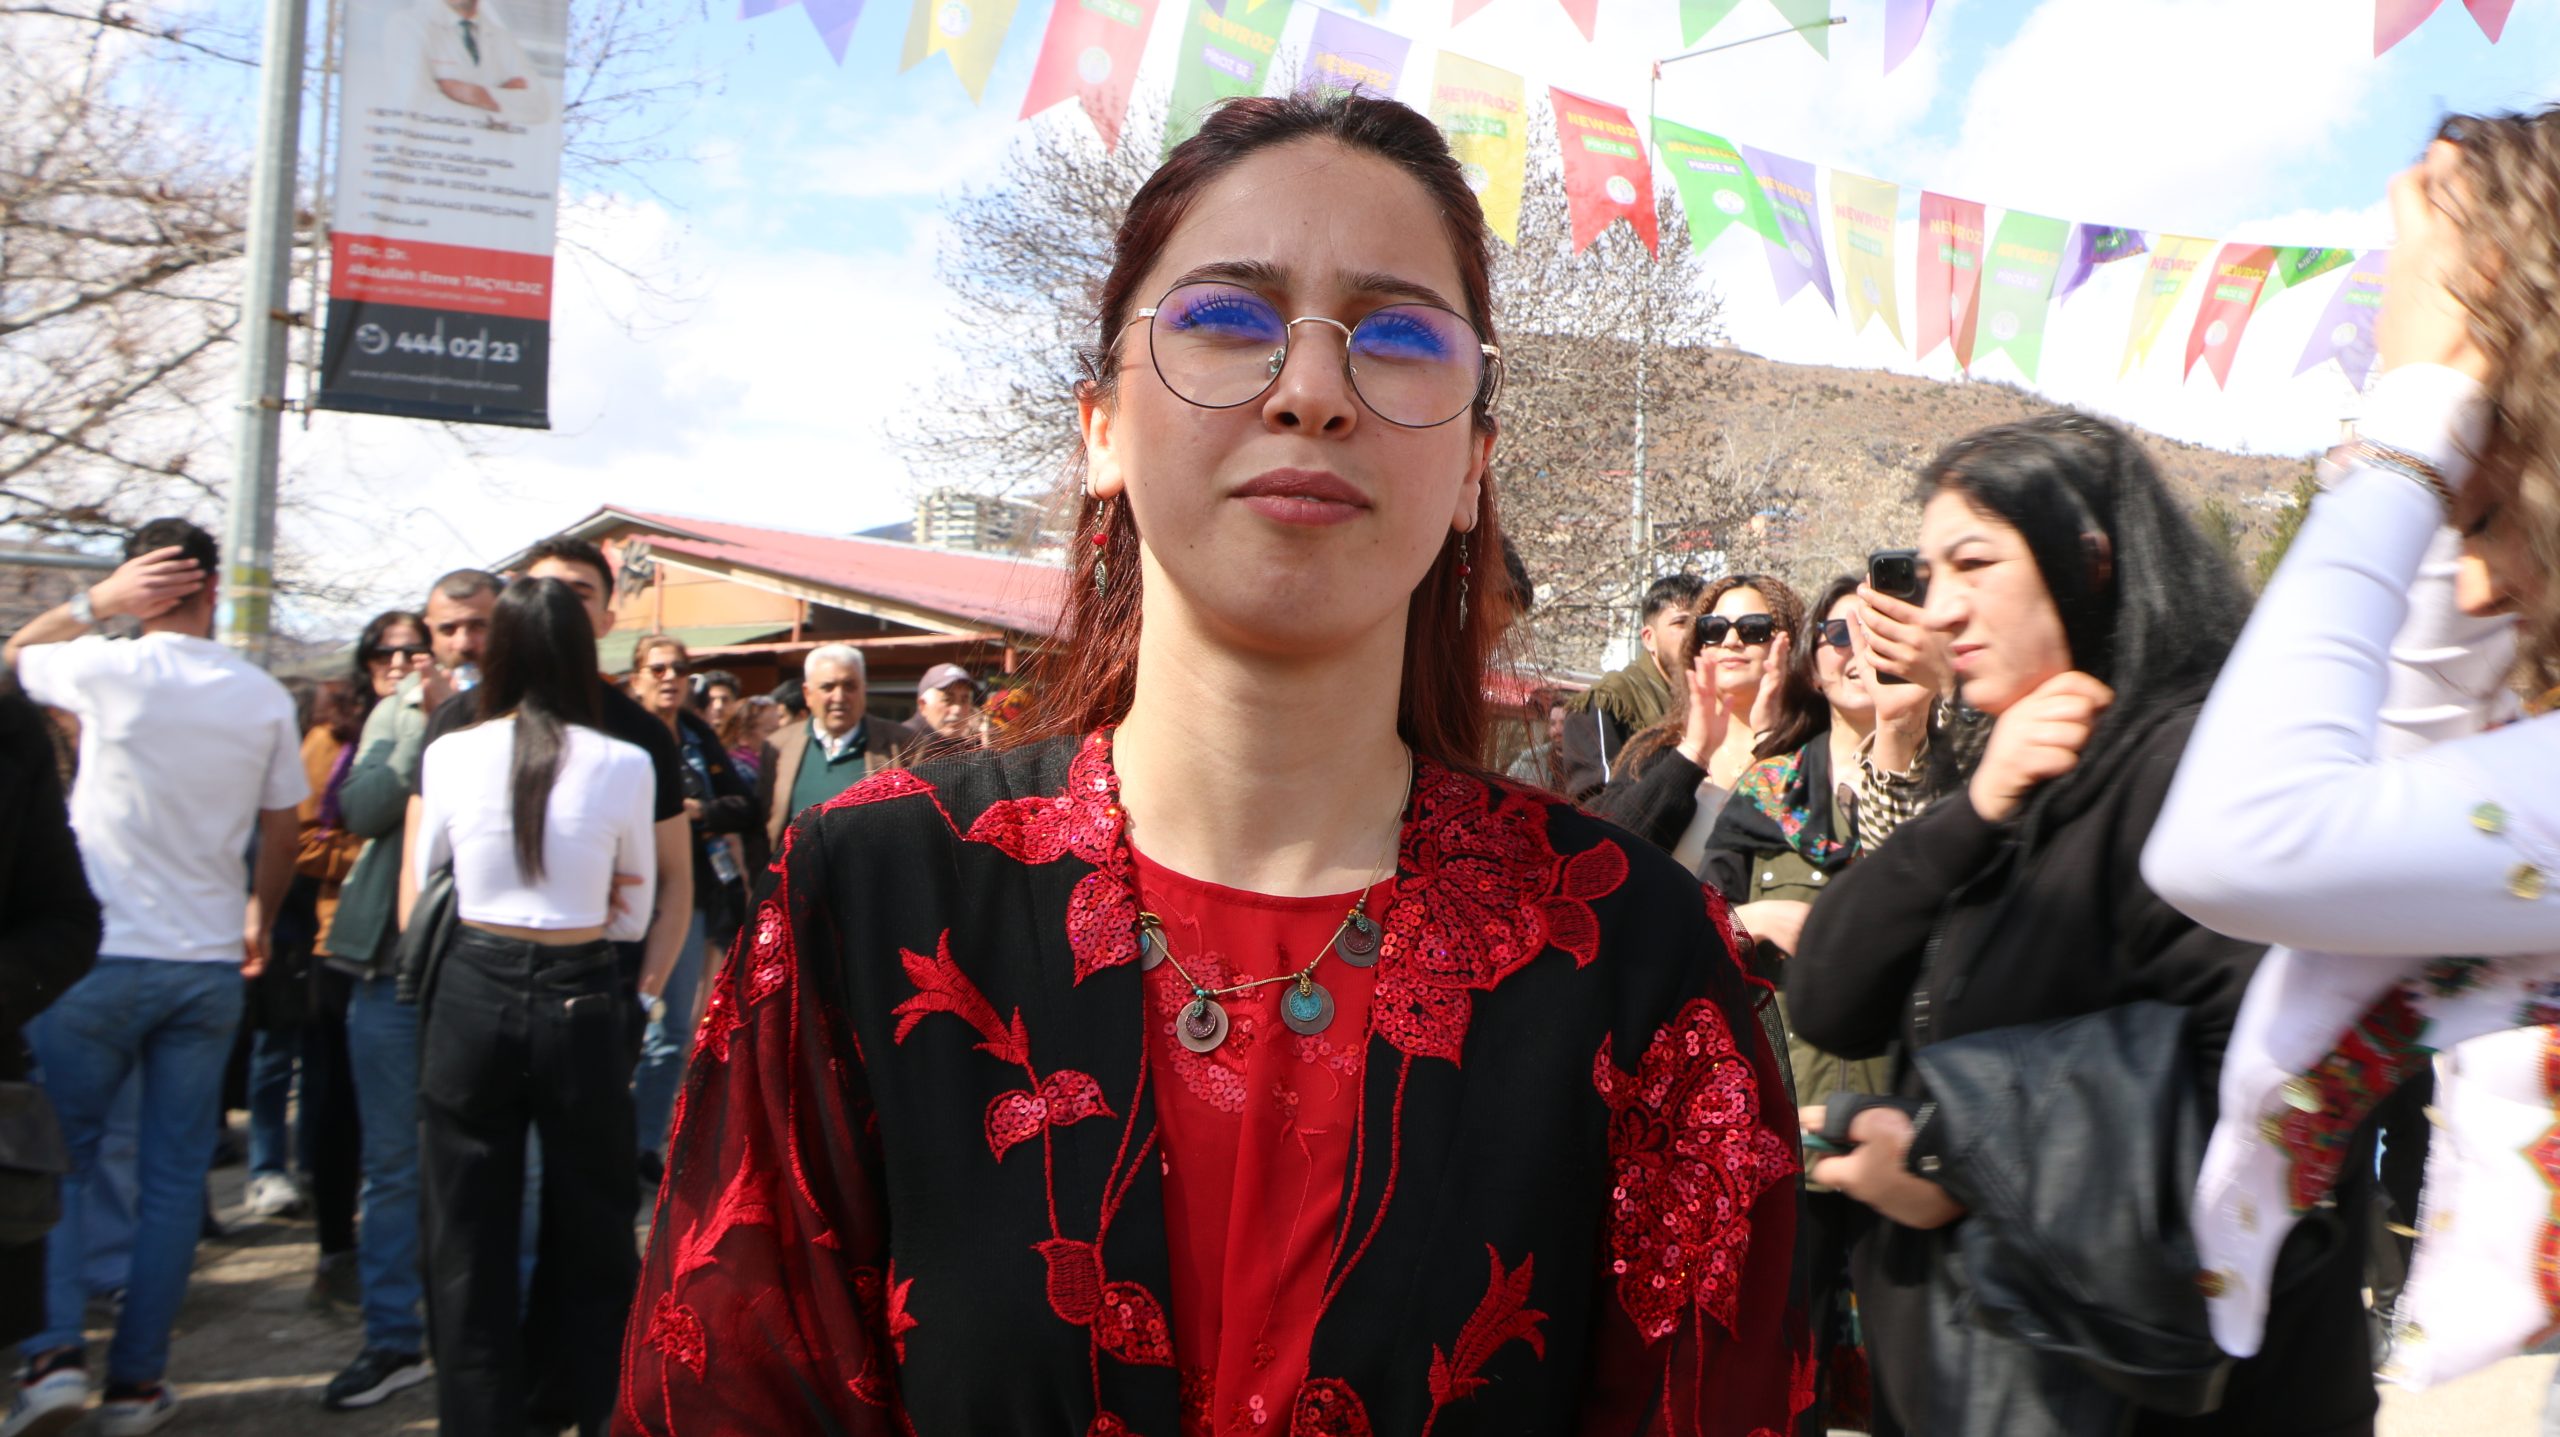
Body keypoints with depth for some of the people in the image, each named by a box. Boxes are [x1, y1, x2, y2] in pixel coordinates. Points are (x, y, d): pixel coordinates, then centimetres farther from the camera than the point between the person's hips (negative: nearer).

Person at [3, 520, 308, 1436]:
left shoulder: (106, 670, -9)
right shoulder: (266, 699, -1)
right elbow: (283, 833, 8)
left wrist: (93, 601, 6)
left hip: (100, 957, -2)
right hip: (210, 964, 2)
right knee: (175, 1173, 8)